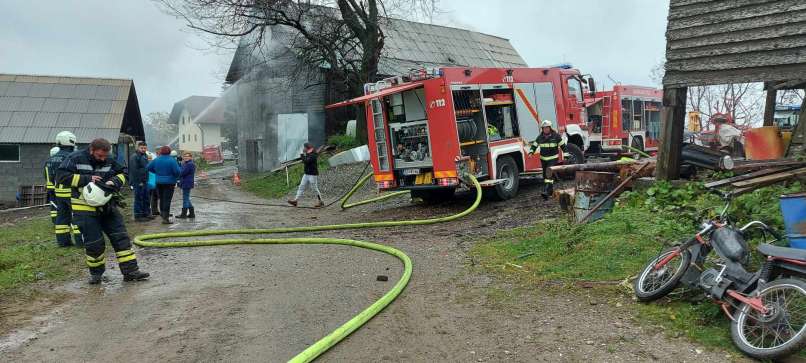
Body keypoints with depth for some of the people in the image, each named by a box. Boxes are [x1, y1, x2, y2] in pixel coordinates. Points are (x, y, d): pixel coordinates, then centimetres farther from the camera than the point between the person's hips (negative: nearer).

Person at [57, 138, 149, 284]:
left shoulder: (109, 161, 4)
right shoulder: (75, 159, -7)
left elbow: (122, 173, 14)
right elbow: (61, 175, -12)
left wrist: (115, 182, -9)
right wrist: (86, 179, -20)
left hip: (106, 206, 4)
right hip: (85, 208, -4)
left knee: (121, 237, 0)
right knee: (93, 243, 0)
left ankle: (130, 271, 5)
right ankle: (96, 273, 22)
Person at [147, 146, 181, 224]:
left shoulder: (156, 160, 2)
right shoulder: (172, 160, -14)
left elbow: (148, 167, 10)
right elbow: (177, 171, -18)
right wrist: (176, 177, 3)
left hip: (159, 182, 5)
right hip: (169, 182, -5)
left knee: (161, 199, 18)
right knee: (167, 200, -3)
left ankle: (162, 213, 31)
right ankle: (165, 218, -4)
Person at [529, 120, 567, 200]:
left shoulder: (556, 136, -5)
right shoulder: (540, 137, 6)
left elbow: (562, 145, 0)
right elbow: (534, 145, 12)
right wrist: (531, 152, -5)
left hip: (553, 158, -5)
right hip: (543, 159, 5)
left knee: (549, 174, -18)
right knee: (545, 175, 11)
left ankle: (546, 192, -26)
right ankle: (551, 190, 27)